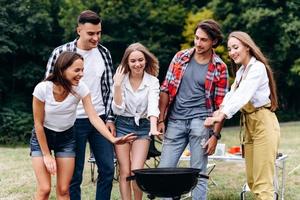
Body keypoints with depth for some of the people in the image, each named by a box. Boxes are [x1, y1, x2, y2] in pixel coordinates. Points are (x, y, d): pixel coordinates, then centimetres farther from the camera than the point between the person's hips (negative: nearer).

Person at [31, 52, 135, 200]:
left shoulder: (80, 88, -19)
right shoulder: (43, 89, -24)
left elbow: (94, 118, -21)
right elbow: (38, 123, -15)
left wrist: (113, 139, -35)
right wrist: (46, 155, -12)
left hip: (66, 137, 2)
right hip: (42, 137, -2)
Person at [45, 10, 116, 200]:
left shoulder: (104, 53, 6)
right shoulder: (61, 53, -6)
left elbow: (109, 87, 11)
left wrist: (110, 119, 5)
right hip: (74, 122, -4)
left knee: (108, 169, 5)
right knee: (74, 174, 2)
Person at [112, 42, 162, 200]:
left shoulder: (152, 81, -6)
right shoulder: (121, 79, -4)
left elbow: (153, 105, -20)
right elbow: (118, 109, -9)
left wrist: (153, 128, -36)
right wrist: (117, 85, -19)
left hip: (143, 127, -1)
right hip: (123, 125, 1)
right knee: (125, 172, 1)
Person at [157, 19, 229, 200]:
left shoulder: (219, 68, -1)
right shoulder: (180, 57, 7)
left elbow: (221, 105, -1)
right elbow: (165, 89, 9)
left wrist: (215, 135, -7)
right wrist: (161, 120, 4)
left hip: (200, 122, -3)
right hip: (175, 121, 3)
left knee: (198, 173, 1)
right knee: (164, 170, 3)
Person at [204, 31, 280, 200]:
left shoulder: (257, 67, -12)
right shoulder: (241, 71, 17)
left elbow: (243, 95, -25)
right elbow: (232, 94, 3)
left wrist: (222, 115, -36)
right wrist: (220, 110, -16)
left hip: (264, 124, -9)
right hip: (249, 125, 9)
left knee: (263, 183, -12)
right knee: (252, 181, 10)